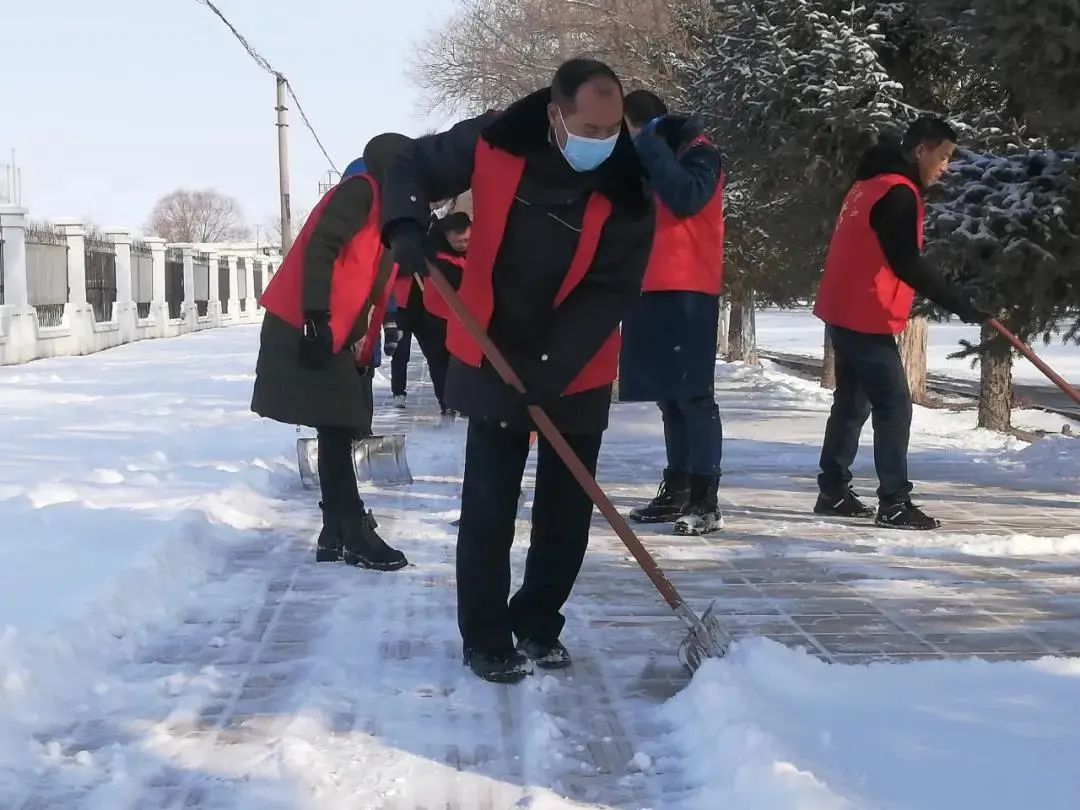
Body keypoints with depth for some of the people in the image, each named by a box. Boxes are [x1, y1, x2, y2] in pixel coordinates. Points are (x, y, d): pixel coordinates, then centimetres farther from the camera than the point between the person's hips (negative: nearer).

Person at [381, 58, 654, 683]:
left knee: (568, 509, 8)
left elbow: (611, 293, -18)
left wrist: (548, 368, -26)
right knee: (489, 508, 0)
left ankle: (537, 623, 27)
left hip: (577, 377, 1)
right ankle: (485, 637, 12)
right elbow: (414, 168, 1)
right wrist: (408, 227, -20)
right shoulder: (493, 143, -14)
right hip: (494, 362, -1)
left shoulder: (628, 192, -16)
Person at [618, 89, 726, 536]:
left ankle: (705, 500, -11)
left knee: (692, 395, -11)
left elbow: (687, 198, -20)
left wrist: (649, 145, -14)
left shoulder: (698, 152, -3)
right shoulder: (644, 162, 21)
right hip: (650, 290, 8)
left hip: (687, 291, -8)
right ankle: (676, 490, 15)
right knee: (668, 395, 9)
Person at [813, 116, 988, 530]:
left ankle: (833, 491, 21)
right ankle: (894, 503, -9)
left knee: (852, 403, 16)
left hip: (845, 312, 10)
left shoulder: (873, 183, 15)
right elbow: (907, 264, -21)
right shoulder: (898, 192, -16)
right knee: (894, 406, -8)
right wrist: (959, 303, -16)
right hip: (867, 319, -10)